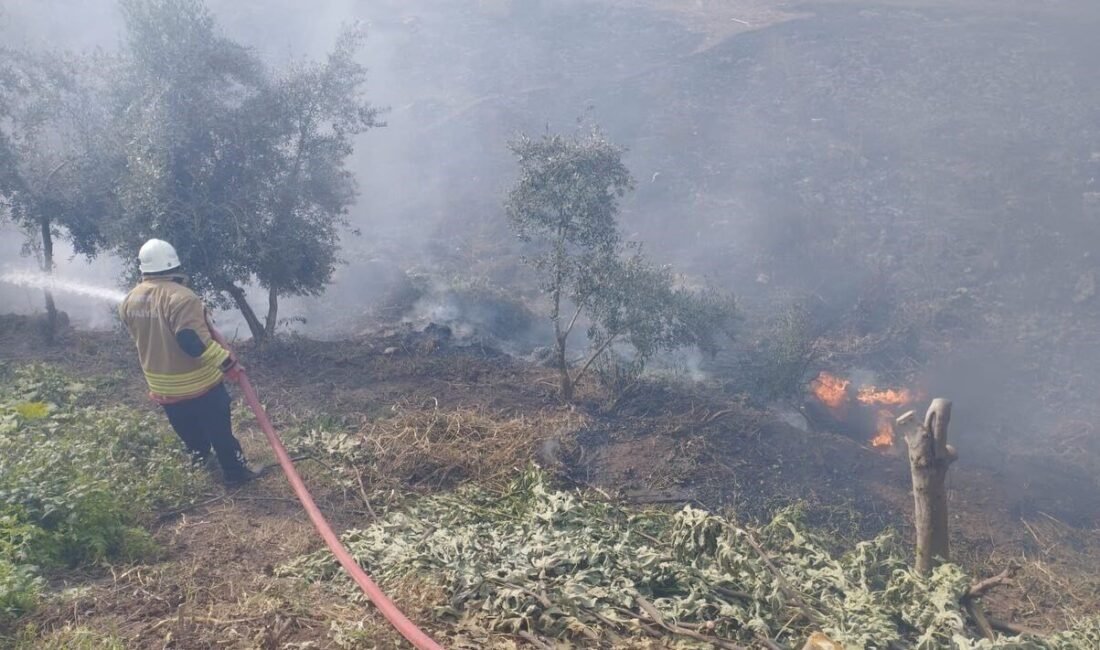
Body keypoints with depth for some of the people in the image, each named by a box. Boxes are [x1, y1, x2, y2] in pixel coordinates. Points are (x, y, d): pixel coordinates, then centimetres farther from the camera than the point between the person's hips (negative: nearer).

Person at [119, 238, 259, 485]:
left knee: (186, 427, 29)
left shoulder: (130, 301, -2)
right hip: (197, 382, -7)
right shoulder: (180, 297, -27)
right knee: (219, 429, 9)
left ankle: (199, 454, 50)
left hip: (161, 385, 7)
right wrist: (227, 361, -23)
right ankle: (235, 472, 19)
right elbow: (194, 342, -32)